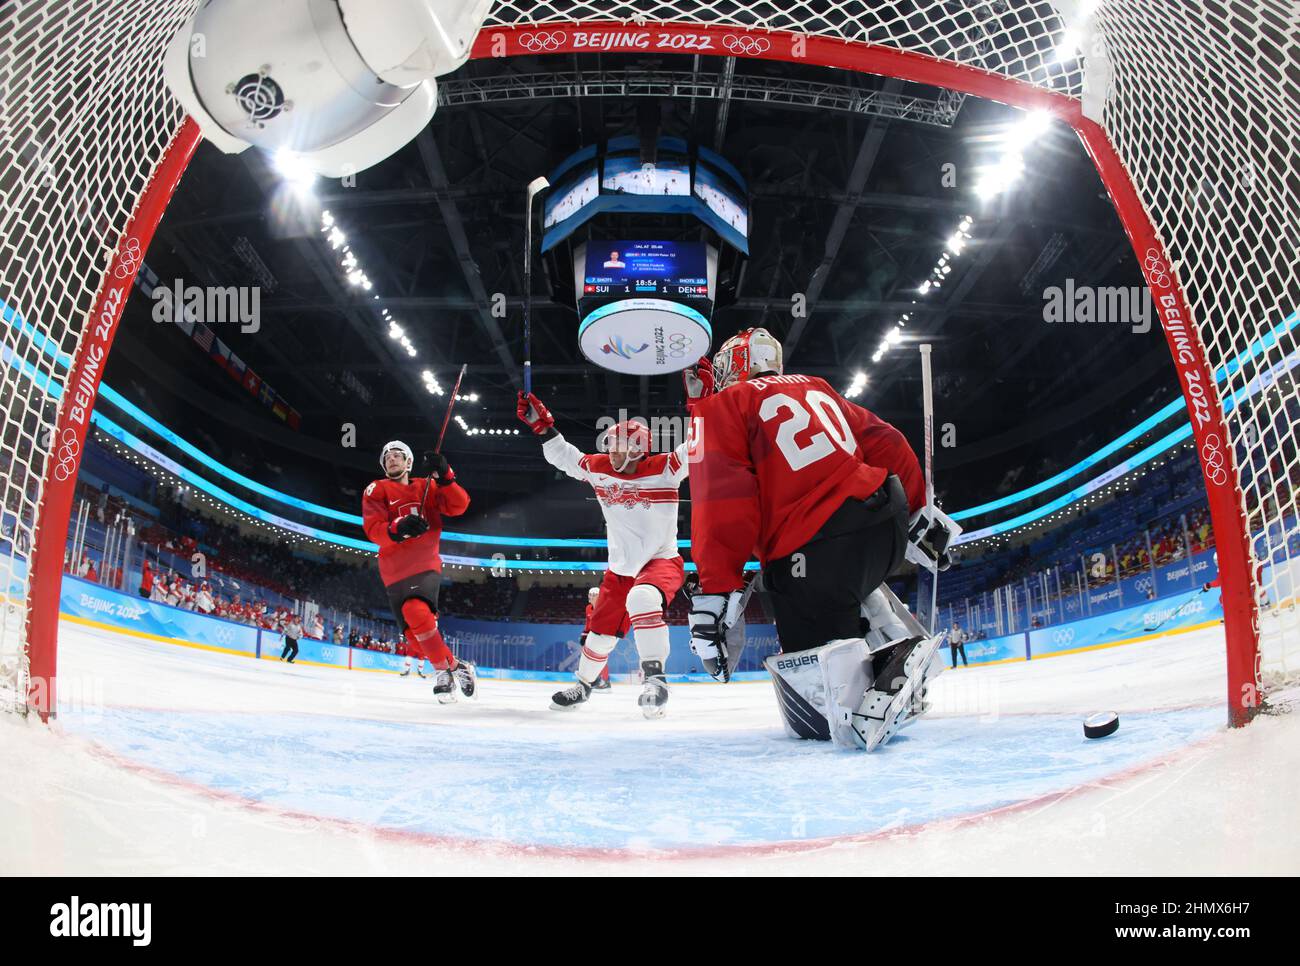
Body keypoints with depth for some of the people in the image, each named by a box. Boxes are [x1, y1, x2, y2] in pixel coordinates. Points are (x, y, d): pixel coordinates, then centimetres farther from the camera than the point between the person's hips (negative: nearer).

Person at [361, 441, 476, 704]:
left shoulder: (427, 487, 11)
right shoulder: (376, 491, 6)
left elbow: (458, 506, 0)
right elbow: (373, 529, -9)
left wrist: (445, 477, -15)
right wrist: (397, 529, -30)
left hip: (426, 565, -1)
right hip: (395, 571, 1)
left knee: (416, 613, -28)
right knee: (415, 633, -5)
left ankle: (444, 670, -15)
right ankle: (455, 666, 14)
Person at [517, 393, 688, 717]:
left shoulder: (664, 469, -16)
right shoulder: (598, 468, -3)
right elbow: (561, 454, 9)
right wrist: (541, 422, 1)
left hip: (661, 561, -5)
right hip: (620, 569, 5)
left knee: (642, 599, -37)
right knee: (601, 632, 12)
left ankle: (654, 678, -31)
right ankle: (583, 684, 39)